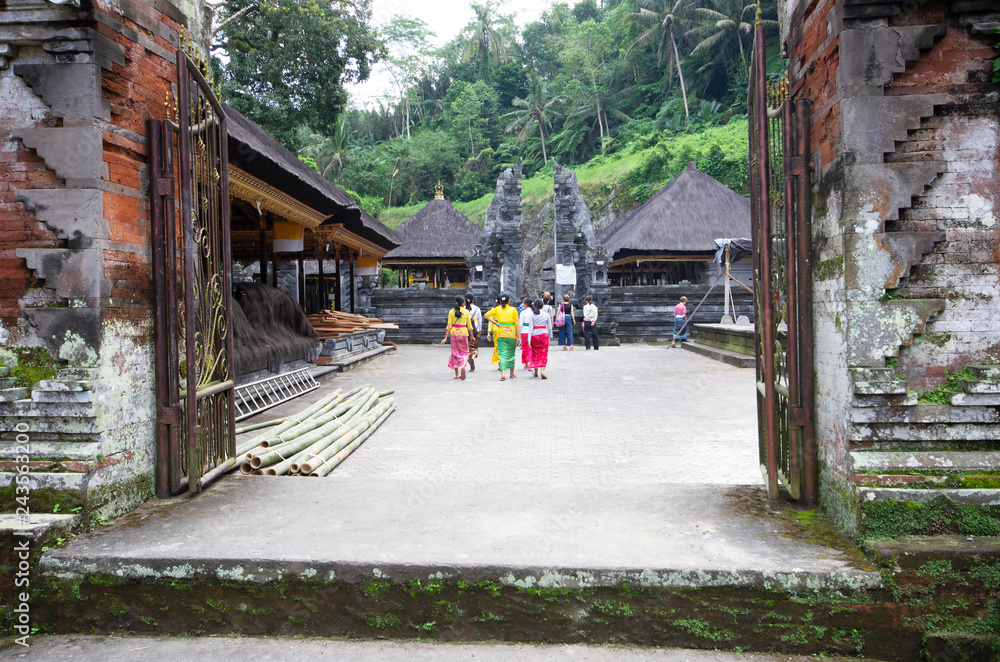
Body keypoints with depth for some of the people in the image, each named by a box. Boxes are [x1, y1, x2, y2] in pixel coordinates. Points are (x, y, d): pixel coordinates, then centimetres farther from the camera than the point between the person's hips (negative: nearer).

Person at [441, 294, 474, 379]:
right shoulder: (466, 312, -2)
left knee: (455, 352, 10)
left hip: (454, 333, 2)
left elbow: (449, 325, -4)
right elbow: (469, 326, 3)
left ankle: (457, 374, 13)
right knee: (464, 351, 11)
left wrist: (445, 337, -3)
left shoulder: (451, 312, 1)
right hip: (463, 333, -2)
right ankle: (463, 366, -19)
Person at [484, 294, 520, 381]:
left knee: (502, 353, -1)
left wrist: (497, 324, 2)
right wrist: (518, 336, 0)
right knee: (511, 353, 15)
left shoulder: (497, 309, 7)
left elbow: (486, 316, 3)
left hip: (501, 332, 0)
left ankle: (502, 374, -18)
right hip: (512, 332, 0)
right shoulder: (513, 309, 2)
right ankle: (512, 374, 26)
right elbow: (516, 323, -2)